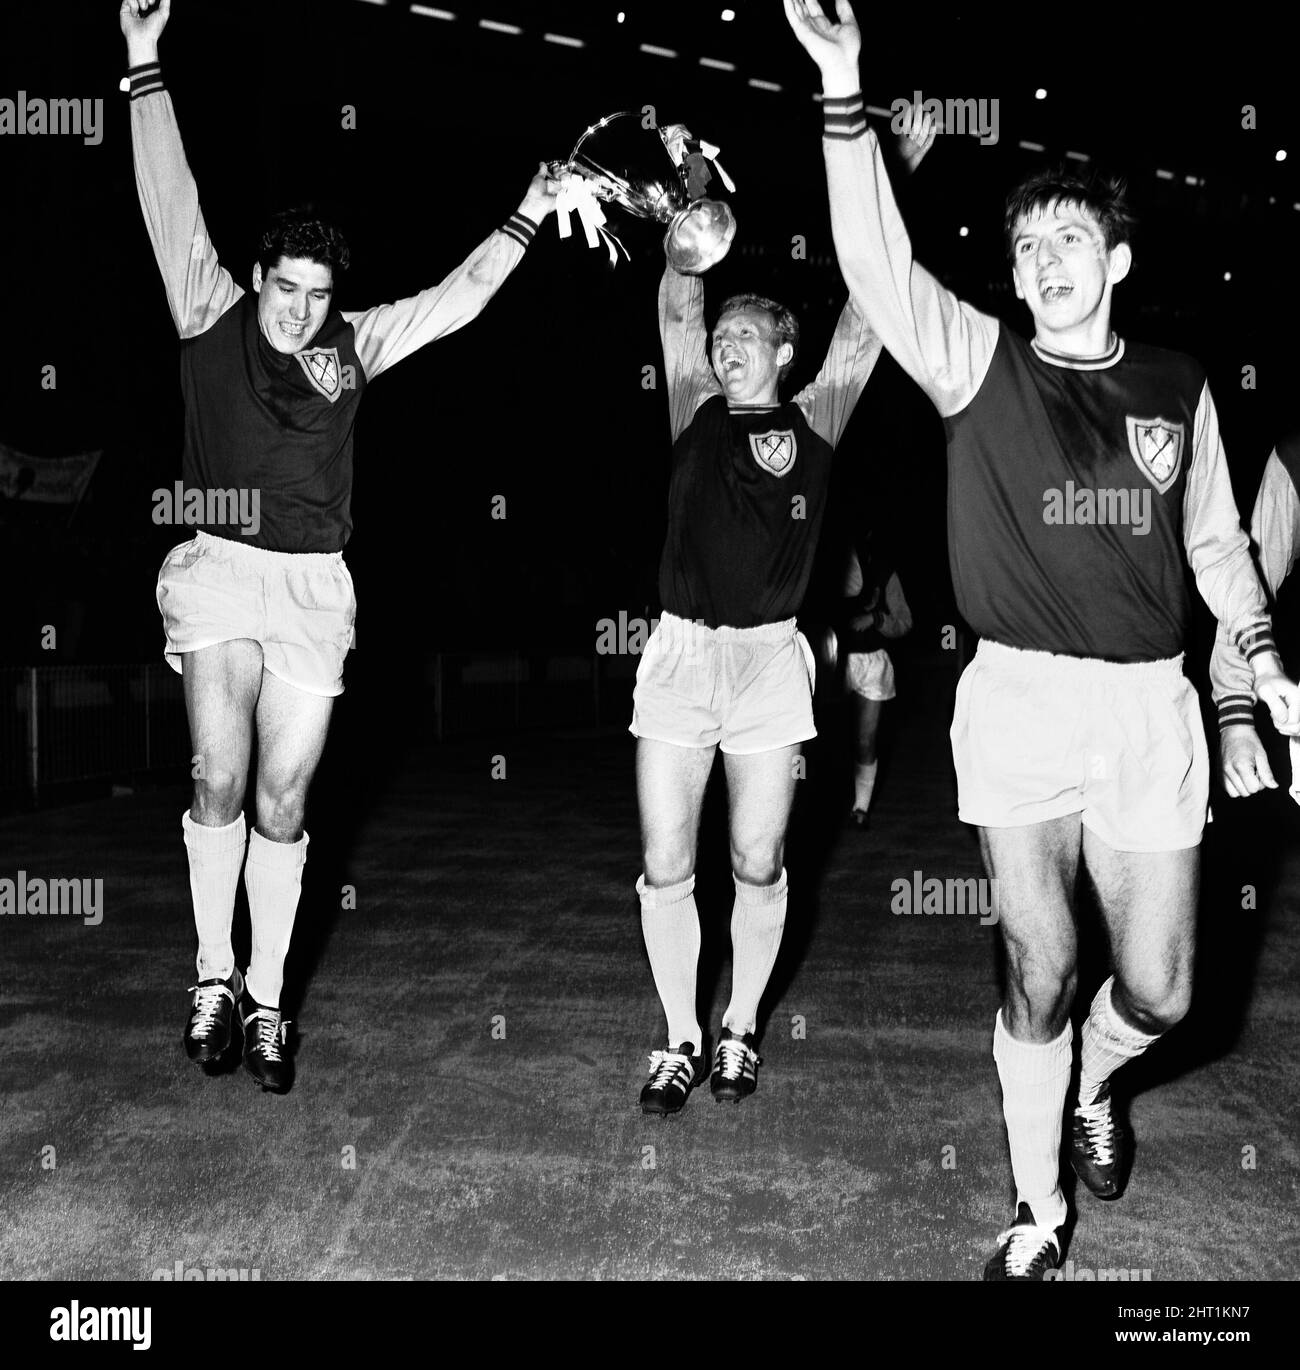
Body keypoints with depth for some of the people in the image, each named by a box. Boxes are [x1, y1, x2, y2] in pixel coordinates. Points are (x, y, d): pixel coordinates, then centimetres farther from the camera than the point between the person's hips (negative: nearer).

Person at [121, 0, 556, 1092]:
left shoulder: (354, 344, 9)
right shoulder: (213, 317, 4)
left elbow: (459, 296, 14)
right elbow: (173, 204, -2)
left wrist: (534, 211, 13)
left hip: (315, 589, 2)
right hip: (219, 568, -2)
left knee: (281, 806, 3)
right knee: (219, 779, -16)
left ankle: (267, 1005, 16)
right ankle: (214, 978, 6)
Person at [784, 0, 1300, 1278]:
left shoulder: (1178, 389, 9)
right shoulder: (980, 367, 1)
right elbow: (876, 263, -14)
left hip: (1150, 707, 2)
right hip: (1017, 704, -2)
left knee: (1156, 993, 6)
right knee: (1038, 973, 2)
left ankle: (1093, 1088, 43)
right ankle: (1038, 1211, 23)